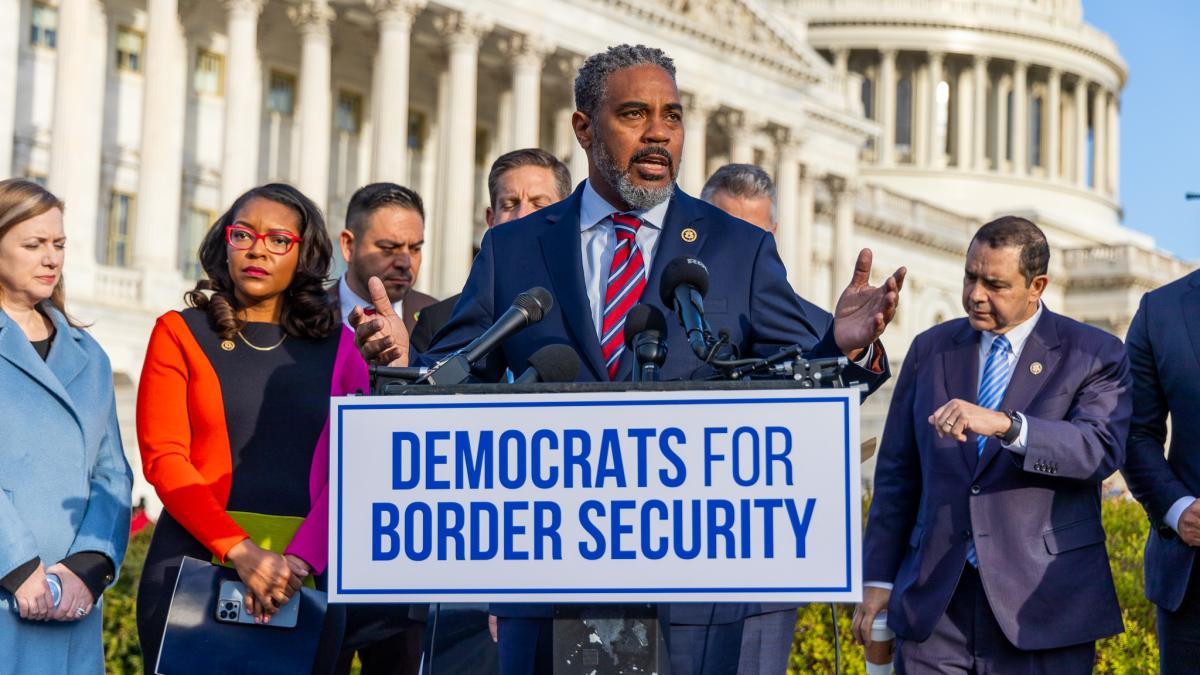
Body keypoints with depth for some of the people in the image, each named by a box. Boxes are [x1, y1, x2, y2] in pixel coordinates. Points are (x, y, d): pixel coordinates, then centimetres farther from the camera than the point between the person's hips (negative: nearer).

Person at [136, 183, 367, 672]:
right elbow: (163, 457, -4)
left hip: (306, 572, 1)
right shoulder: (180, 333, 6)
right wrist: (240, 550, -17)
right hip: (196, 558, -1)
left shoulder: (337, 347, 10)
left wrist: (301, 559, -16)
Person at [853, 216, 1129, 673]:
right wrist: (879, 579, 7)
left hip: (1042, 605, -3)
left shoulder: (1093, 356, 0)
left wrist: (1004, 425, -32)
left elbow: (1100, 450, -18)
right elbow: (897, 470, 13)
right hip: (934, 601, 3)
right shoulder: (931, 349, 11)